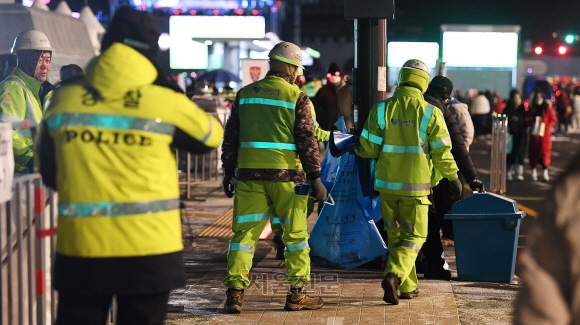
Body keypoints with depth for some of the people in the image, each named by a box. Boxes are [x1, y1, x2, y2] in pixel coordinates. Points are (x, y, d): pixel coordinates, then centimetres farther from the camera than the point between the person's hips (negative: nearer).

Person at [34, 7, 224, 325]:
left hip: (80, 248, 2)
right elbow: (211, 136, 11)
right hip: (149, 249, -2)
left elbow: (47, 170, 13)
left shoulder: (63, 100, 1)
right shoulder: (165, 102, -7)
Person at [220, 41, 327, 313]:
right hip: (286, 176, -3)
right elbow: (307, 140, -6)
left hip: (249, 175, 3)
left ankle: (235, 292, 0)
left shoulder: (245, 94, 8)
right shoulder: (296, 97, -4)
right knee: (295, 234, 8)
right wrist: (315, 177, -2)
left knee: (244, 232, 6)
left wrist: (228, 172, 17)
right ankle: (297, 294, 13)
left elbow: (230, 138, 10)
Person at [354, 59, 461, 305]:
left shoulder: (381, 109, -4)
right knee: (413, 235, 6)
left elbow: (369, 149, -1)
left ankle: (407, 287, 19)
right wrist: (453, 178, 10)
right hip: (415, 185, -3)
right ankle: (394, 275, -17)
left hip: (387, 183, 3)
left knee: (396, 234, 16)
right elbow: (442, 152, -4)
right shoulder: (429, 112, -9)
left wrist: (356, 149, 22)